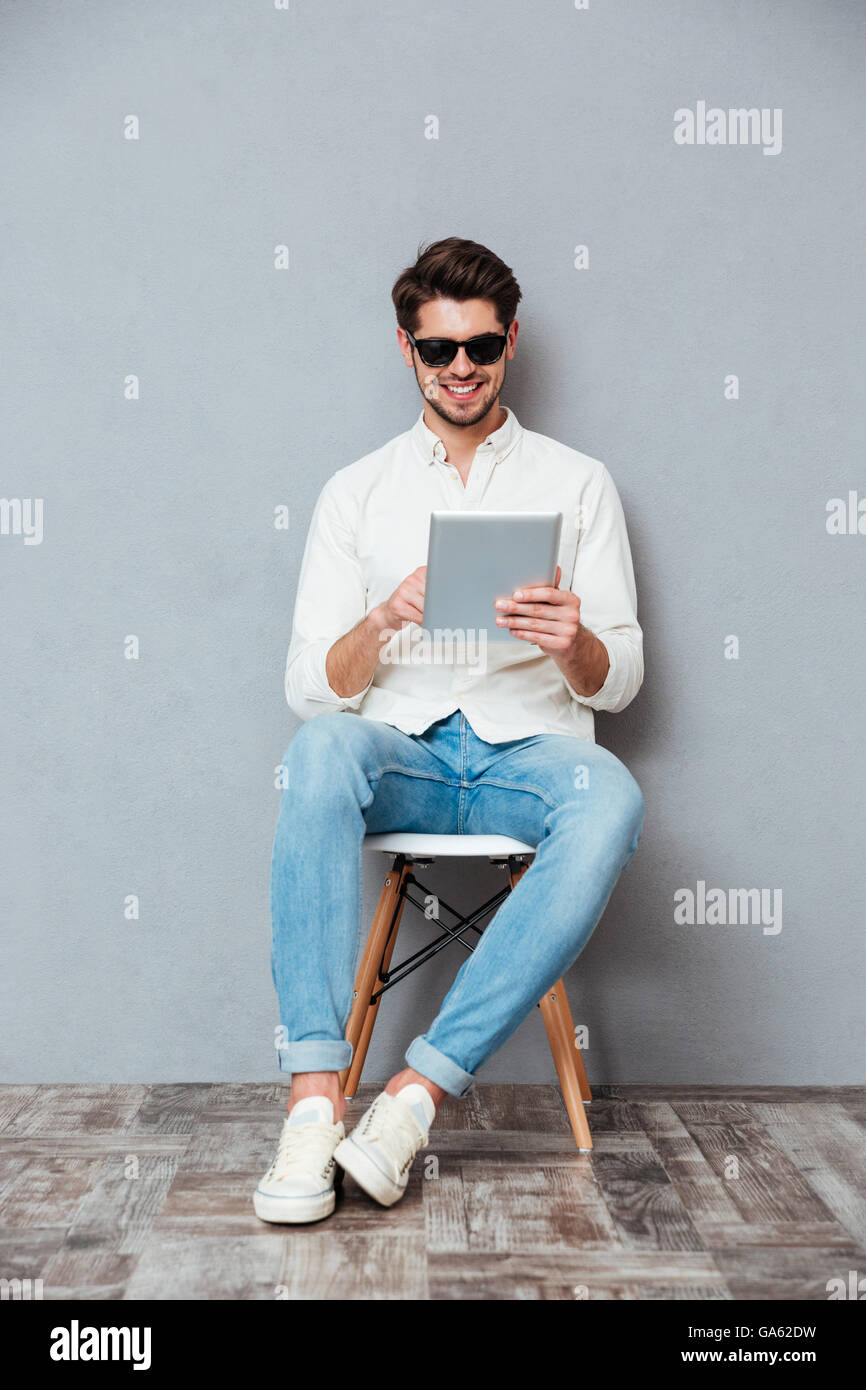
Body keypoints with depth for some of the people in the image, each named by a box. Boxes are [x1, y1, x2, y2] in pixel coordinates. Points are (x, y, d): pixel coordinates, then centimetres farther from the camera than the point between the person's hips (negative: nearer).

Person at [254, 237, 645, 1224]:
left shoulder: (577, 483, 14)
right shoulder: (355, 492, 15)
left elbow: (618, 683, 9)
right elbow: (309, 688, 7)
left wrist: (573, 643, -16)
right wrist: (382, 622, -14)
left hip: (530, 749, 0)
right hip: (401, 752, 1)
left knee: (610, 799, -35)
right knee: (321, 751, -35)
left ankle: (418, 1089, -32)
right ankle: (315, 1099, -35)